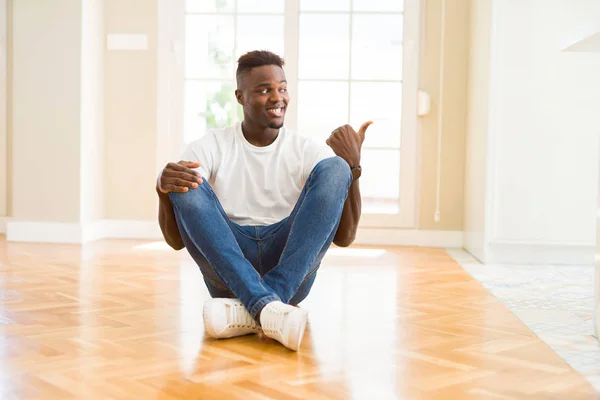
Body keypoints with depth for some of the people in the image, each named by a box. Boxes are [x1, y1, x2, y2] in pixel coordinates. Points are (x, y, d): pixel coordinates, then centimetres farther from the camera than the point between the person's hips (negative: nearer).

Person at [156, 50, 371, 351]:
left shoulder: (309, 151, 6)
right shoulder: (209, 148, 4)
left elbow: (343, 237, -2)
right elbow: (176, 240, -1)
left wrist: (352, 167, -15)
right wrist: (163, 189, -22)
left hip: (292, 267, 1)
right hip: (227, 268, 0)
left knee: (333, 169, -18)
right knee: (185, 185, -21)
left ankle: (250, 309, -32)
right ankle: (266, 305, -39)